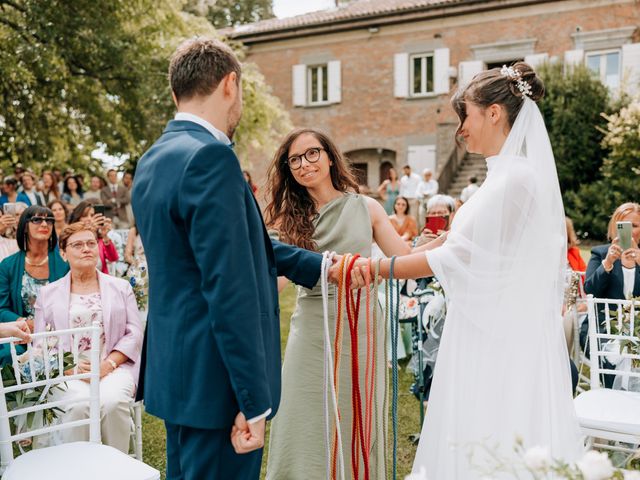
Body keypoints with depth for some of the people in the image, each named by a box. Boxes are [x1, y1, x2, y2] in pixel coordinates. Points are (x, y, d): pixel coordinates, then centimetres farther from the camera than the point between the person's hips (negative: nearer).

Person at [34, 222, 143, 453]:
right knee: (80, 404, -31)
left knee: (112, 401, -30)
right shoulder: (48, 293, 14)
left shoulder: (121, 287, 14)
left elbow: (134, 333, 6)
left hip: (115, 367, 0)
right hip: (68, 372, 0)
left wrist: (108, 365, -10)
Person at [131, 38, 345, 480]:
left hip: (175, 371, 10)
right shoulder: (210, 157, -19)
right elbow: (230, 289, -23)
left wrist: (319, 266, 20)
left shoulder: (155, 159, 10)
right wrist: (254, 402, -19)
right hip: (214, 380, -10)